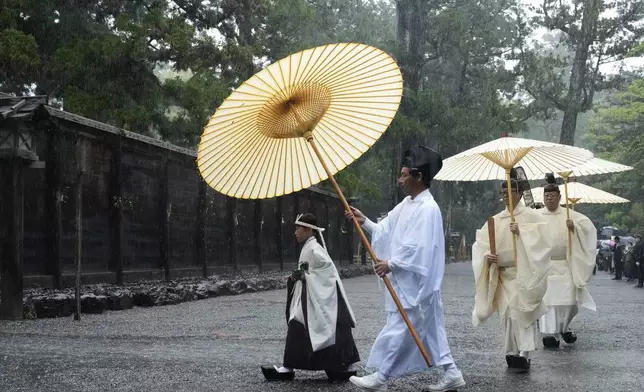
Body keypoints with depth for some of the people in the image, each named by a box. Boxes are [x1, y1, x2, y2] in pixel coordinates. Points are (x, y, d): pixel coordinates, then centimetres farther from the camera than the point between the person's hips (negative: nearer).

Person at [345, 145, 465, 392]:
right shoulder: (407, 204, 12)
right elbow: (385, 231, 13)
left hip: (416, 284, -10)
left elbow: (418, 248, -22)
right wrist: (364, 222, -1)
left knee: (399, 329, -1)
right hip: (406, 282, 10)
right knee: (429, 330, 13)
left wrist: (390, 264, -16)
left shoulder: (427, 208, -17)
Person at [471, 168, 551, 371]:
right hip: (503, 274, 5)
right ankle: (512, 353, 14)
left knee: (521, 311, -13)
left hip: (525, 273, -4)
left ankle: (524, 354, -14)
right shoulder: (496, 220, 10)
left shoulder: (532, 216, 0)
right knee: (508, 313, 5)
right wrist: (487, 256, -13)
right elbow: (480, 244, 7)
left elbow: (542, 241, -11)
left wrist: (522, 233, -22)